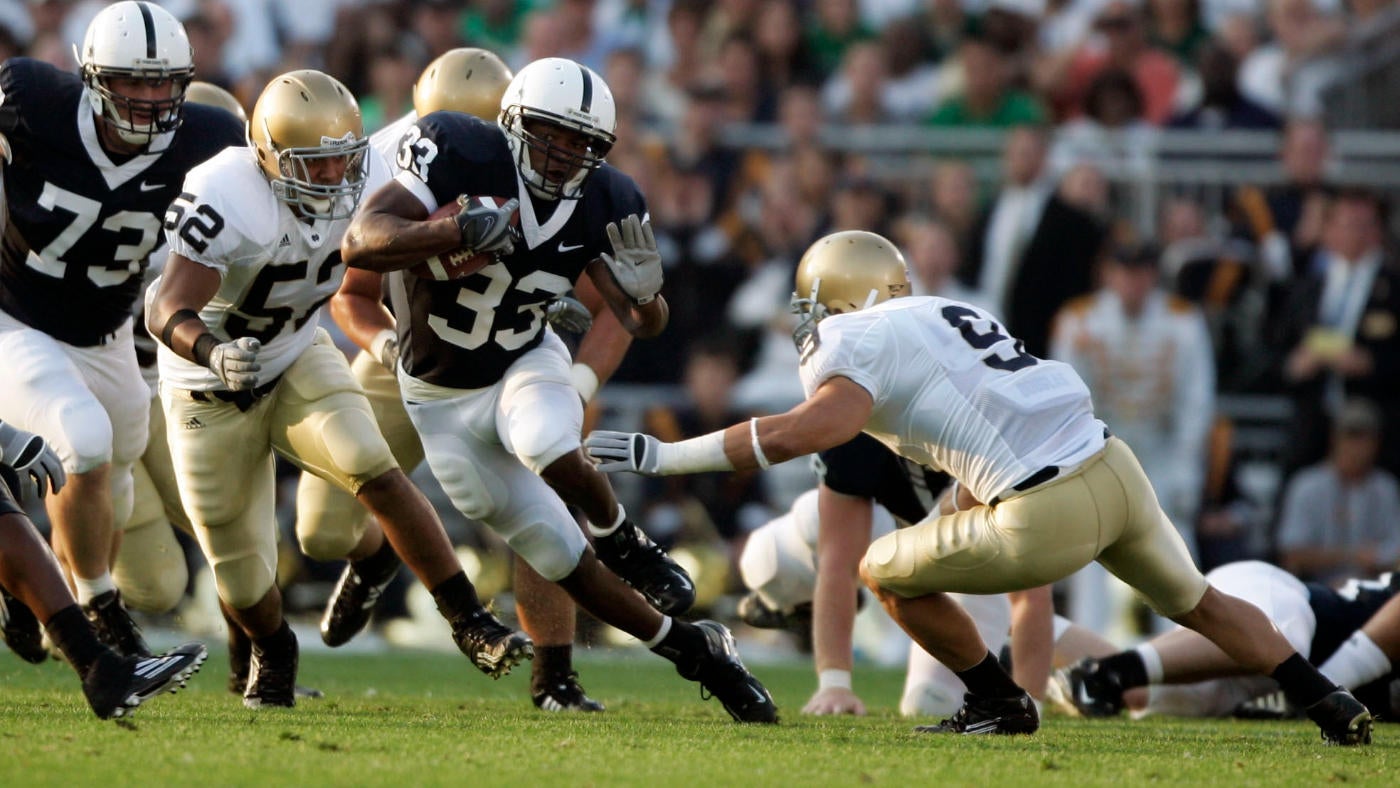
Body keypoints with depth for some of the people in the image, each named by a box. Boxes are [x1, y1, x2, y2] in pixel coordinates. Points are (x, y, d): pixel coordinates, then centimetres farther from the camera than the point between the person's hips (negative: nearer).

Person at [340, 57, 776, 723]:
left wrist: (644, 296, -27)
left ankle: (619, 539, -7)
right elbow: (360, 243, -34)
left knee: (550, 450, -36)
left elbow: (640, 323, -3)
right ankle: (692, 650, 13)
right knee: (557, 556, -1)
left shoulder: (603, 203, -13)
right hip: (444, 395, -1)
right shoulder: (462, 157, -26)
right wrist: (458, 232, -49)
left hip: (526, 366, 1)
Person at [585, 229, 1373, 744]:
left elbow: (811, 429, -19)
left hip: (1049, 514, -8)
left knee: (888, 572, 13)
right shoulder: (950, 313, 25)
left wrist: (666, 455, -16)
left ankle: (999, 704, 18)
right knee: (1202, 603, 30)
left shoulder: (857, 343, 0)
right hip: (1116, 464, 8)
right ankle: (1332, 705, 29)